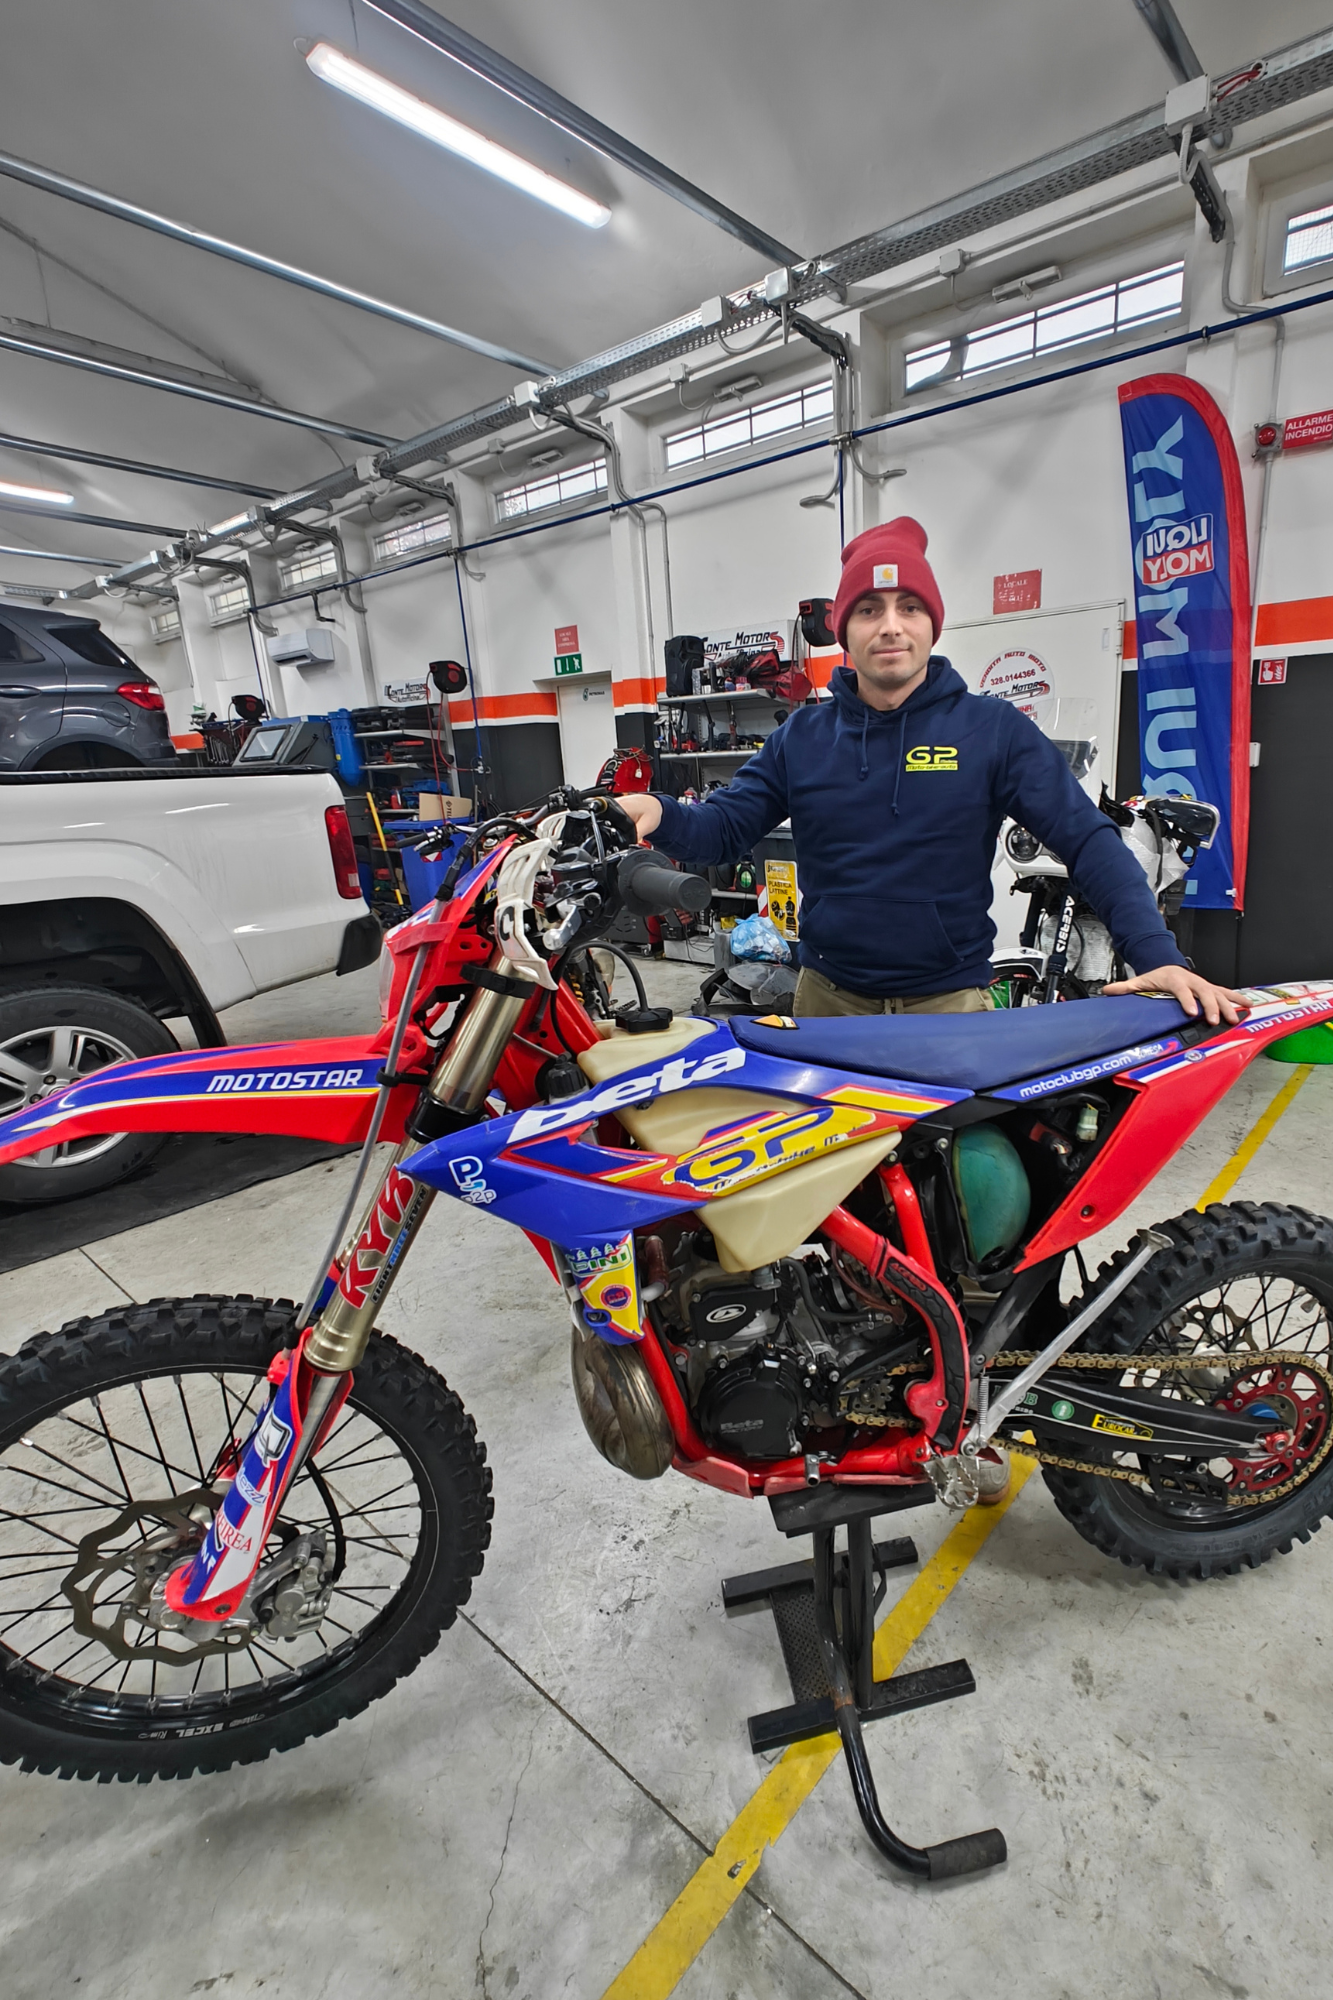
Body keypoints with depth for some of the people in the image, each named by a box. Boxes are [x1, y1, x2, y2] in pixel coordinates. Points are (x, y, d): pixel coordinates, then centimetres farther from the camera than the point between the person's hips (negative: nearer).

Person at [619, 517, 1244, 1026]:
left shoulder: (994, 728, -2)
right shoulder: (802, 738, 4)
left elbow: (1087, 840, -7)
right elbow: (722, 830, 0)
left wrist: (1155, 954, -19)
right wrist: (659, 815, -22)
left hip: (951, 1002, -1)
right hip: (828, 998, 2)